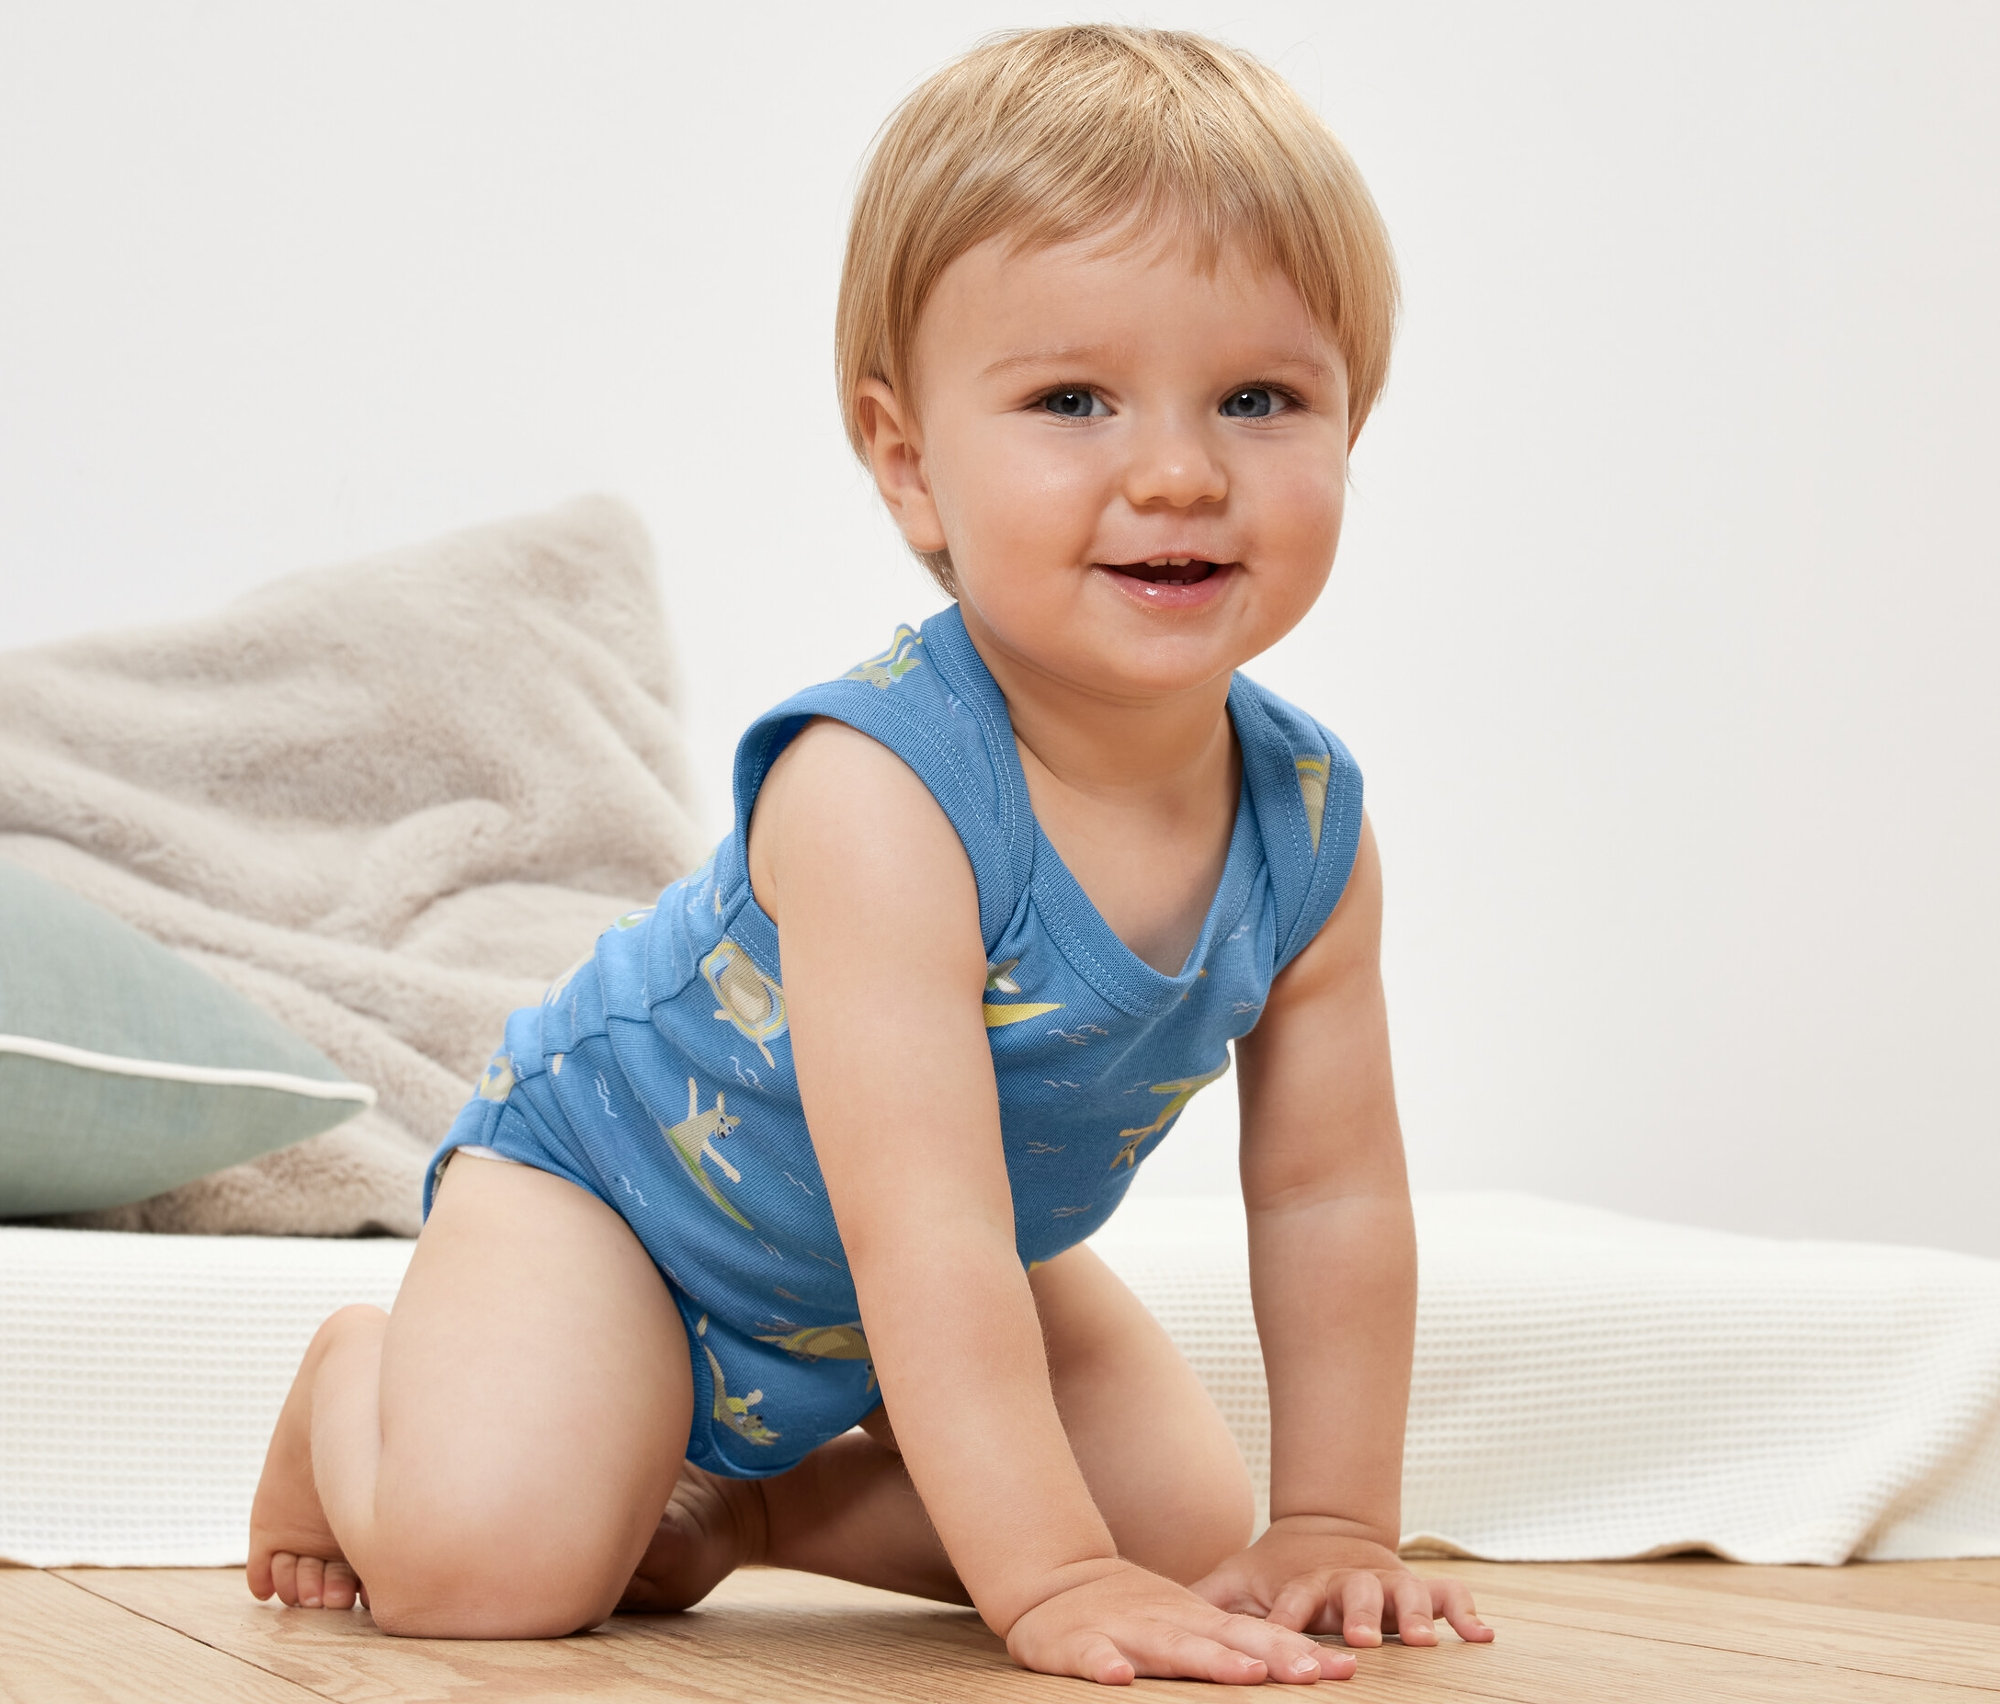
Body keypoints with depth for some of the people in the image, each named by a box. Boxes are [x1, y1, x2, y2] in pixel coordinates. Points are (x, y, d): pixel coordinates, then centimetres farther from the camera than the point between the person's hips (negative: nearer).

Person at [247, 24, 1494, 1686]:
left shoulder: (1310, 826, -19)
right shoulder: (878, 793, -40)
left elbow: (1330, 1191, -7)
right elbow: (919, 1226, -41)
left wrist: (1330, 1525, -9)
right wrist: (1048, 1577, -42)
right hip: (606, 1173, -6)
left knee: (1190, 1519, -2)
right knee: (490, 1562, -25)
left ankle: (748, 1495, 17)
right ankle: (359, 1380, 11)